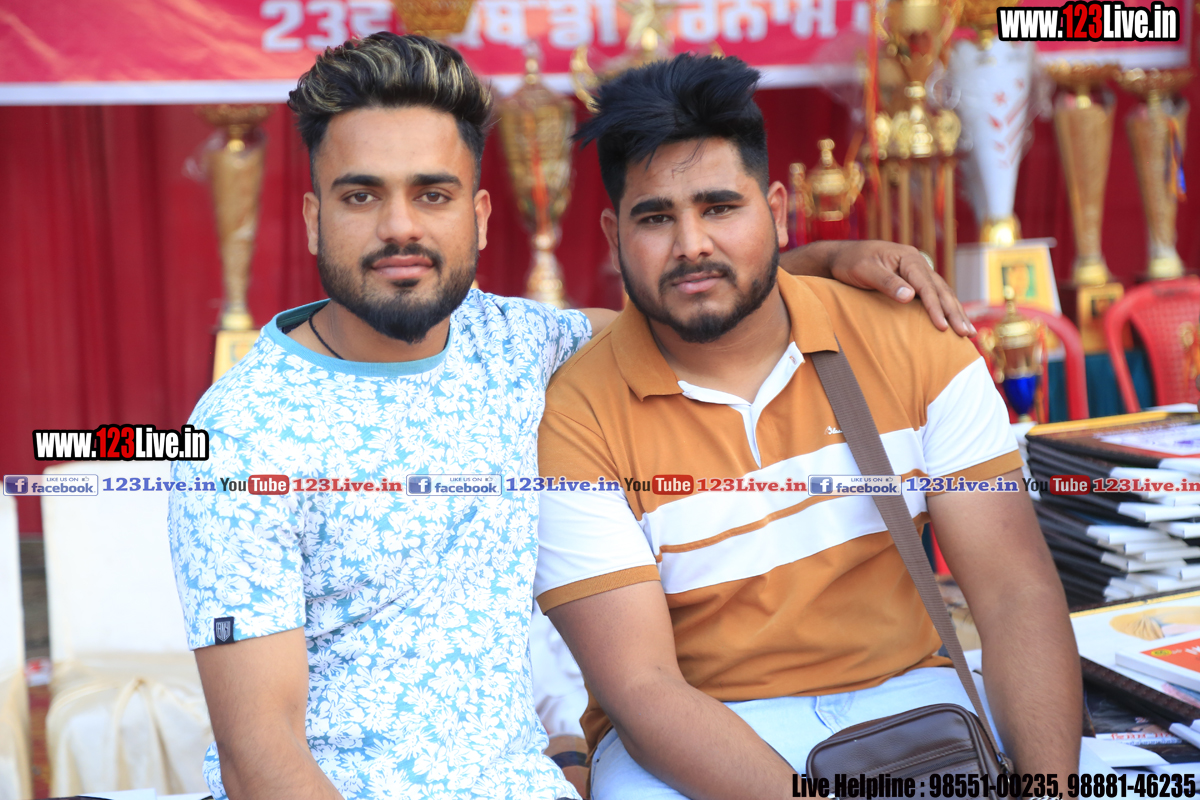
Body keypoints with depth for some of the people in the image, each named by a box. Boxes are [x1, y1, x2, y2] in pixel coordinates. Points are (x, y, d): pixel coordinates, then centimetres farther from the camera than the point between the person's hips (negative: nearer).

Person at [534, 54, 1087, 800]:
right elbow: (642, 687, -16)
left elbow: (1017, 593, -6)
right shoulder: (575, 423, -12)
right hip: (696, 738, -2)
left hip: (907, 697, 2)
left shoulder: (913, 346, -4)